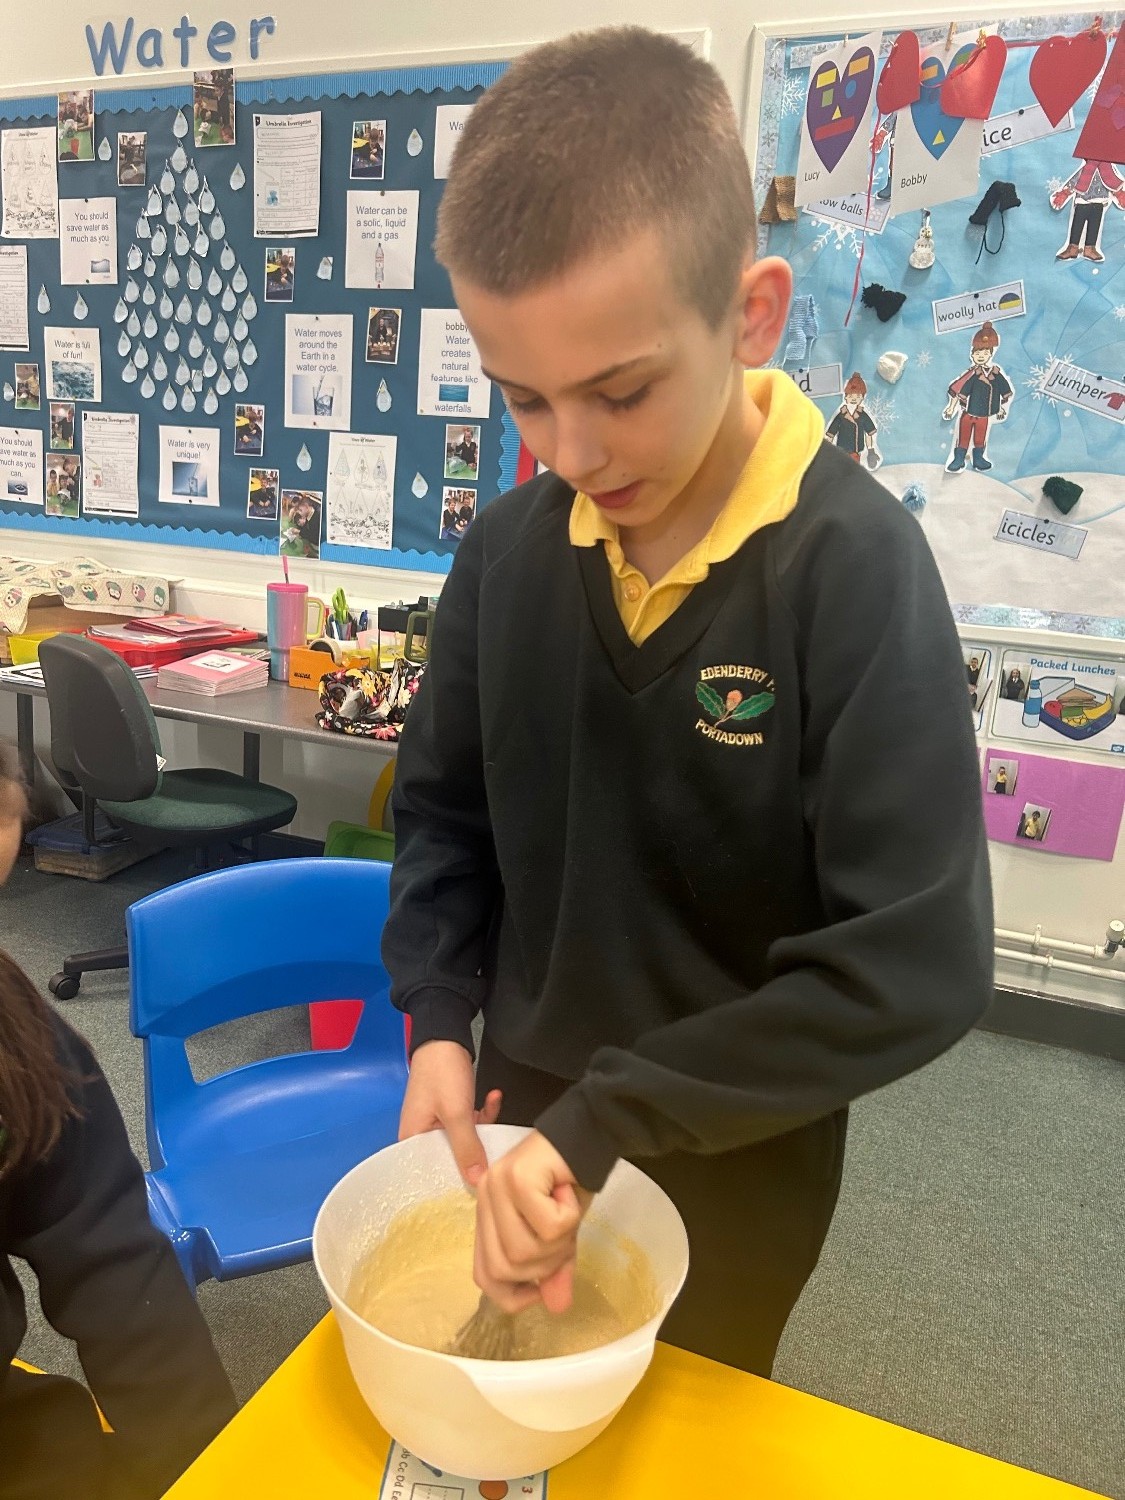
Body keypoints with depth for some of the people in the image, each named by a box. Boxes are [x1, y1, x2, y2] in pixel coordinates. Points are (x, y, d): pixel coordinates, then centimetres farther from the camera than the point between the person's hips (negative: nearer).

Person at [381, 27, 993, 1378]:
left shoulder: (852, 566, -24)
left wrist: (604, 1122, -25)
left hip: (736, 1166, -3)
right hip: (529, 1123, 4)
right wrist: (437, 1019, -9)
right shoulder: (510, 545, -10)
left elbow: (920, 965, -27)